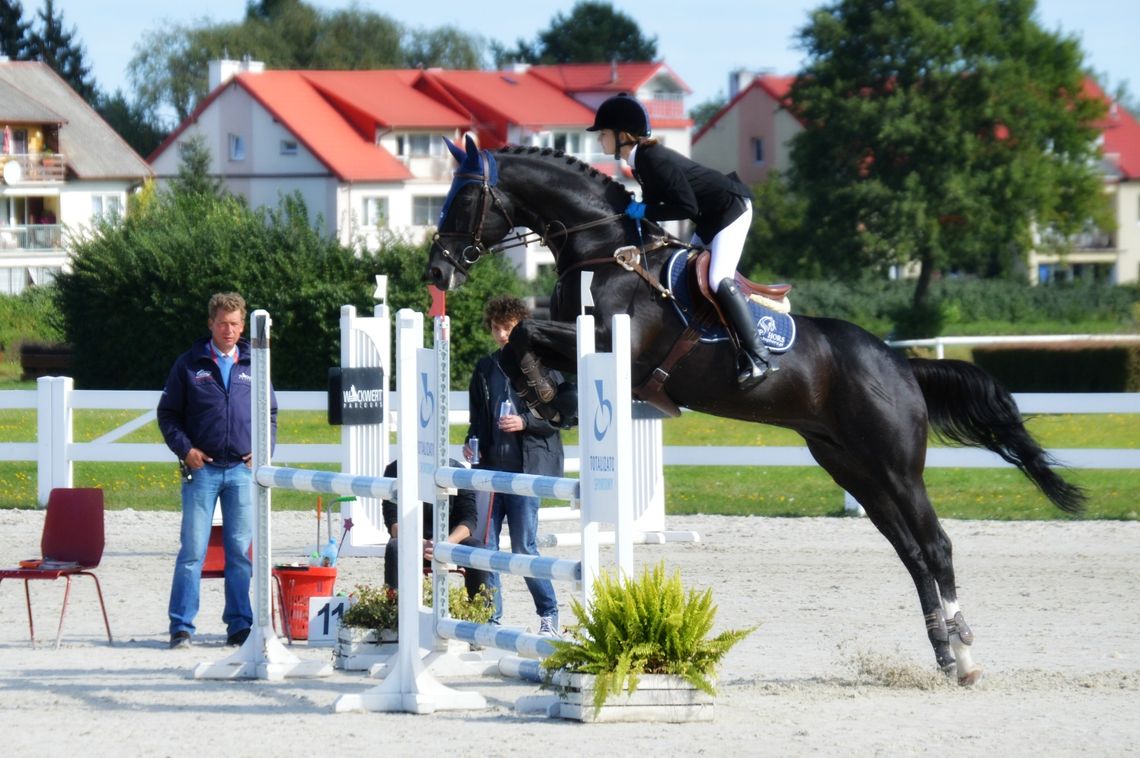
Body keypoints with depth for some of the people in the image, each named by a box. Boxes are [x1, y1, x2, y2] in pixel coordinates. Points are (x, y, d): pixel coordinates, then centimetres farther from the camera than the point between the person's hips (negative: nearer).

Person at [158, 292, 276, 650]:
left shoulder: (252, 366, 11)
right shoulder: (190, 364, 4)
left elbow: (270, 413, 19)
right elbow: (167, 412, 7)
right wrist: (185, 449, -6)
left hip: (242, 469, 2)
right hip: (201, 469, -2)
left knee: (241, 552, 3)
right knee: (192, 550, -5)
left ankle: (239, 625, 10)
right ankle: (181, 627, -3)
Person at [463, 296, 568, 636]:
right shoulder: (484, 369, 15)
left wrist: (524, 423, -13)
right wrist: (471, 444, 3)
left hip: (526, 468, -5)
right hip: (490, 467, 5)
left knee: (524, 548, -4)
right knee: (484, 544, 0)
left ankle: (549, 613, 13)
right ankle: (489, 616, 9)